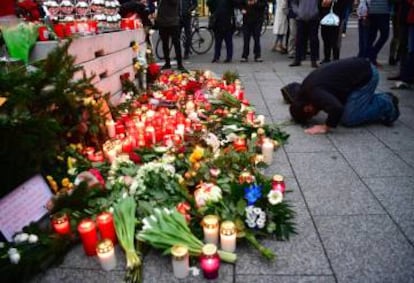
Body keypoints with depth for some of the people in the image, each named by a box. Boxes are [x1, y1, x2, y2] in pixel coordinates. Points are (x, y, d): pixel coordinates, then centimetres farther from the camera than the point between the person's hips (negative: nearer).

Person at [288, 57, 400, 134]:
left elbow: (336, 108, -40)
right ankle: (384, 98, 19)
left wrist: (326, 127, -25)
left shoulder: (314, 91, -27)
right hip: (361, 68, 9)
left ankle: (386, 105, 6)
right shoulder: (307, 86, 2)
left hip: (367, 75, -9)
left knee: (348, 119, -9)